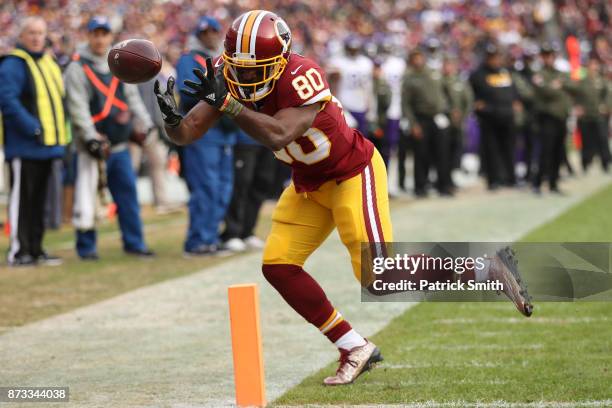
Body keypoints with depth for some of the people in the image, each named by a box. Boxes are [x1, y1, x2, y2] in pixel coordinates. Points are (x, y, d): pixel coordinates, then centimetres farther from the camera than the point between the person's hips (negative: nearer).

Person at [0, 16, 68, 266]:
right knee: (21, 197, -6)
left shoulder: (49, 63, 18)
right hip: (24, 147, -8)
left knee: (38, 199, 12)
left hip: (46, 146, 8)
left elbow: (58, 100, 24)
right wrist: (33, 128, -22)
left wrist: (60, 136, 14)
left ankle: (35, 249, 19)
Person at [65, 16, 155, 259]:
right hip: (93, 146, -6)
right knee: (86, 195, -5)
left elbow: (132, 98, 15)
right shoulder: (77, 68, -6)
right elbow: (78, 107, -13)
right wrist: (91, 138, -22)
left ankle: (133, 242, 15)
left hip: (119, 144, 6)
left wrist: (144, 123, 1)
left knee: (127, 192, 7)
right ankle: (86, 247, 5)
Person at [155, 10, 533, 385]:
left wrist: (226, 102, -47)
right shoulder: (226, 75, -12)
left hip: (354, 173, -8)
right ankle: (355, 348, 8)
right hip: (309, 183, 8)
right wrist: (172, 117, -38)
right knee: (278, 265, -4)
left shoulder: (302, 76, -32)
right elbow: (187, 132, -16)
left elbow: (277, 135, -43)